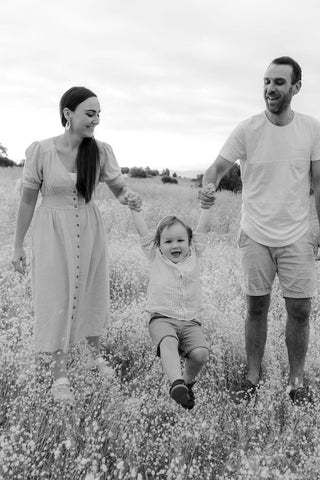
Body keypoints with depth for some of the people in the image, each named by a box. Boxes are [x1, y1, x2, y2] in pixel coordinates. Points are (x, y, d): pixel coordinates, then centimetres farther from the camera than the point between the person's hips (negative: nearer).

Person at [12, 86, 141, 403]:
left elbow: (119, 189, -2)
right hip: (53, 234, -2)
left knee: (91, 294, 16)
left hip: (89, 231, 3)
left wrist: (130, 198, -27)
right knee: (57, 299, 5)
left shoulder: (101, 151, -9)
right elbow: (27, 201, -6)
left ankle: (96, 354, 40)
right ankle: (60, 374, 19)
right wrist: (18, 245, -1)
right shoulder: (40, 151, -15)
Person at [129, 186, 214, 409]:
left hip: (190, 321, 2)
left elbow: (202, 229, 12)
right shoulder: (156, 257, 11)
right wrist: (135, 208, 7)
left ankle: (188, 382, 5)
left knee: (201, 353, -21)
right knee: (168, 342, -34)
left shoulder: (193, 255, 15)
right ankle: (177, 383, -46)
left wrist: (207, 204, 8)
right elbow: (143, 231, 8)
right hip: (162, 318, -2)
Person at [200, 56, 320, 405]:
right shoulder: (247, 129, -6)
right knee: (256, 308, 9)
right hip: (255, 236, -1)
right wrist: (207, 188, -27)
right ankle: (252, 377, 23)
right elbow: (217, 168, -4)